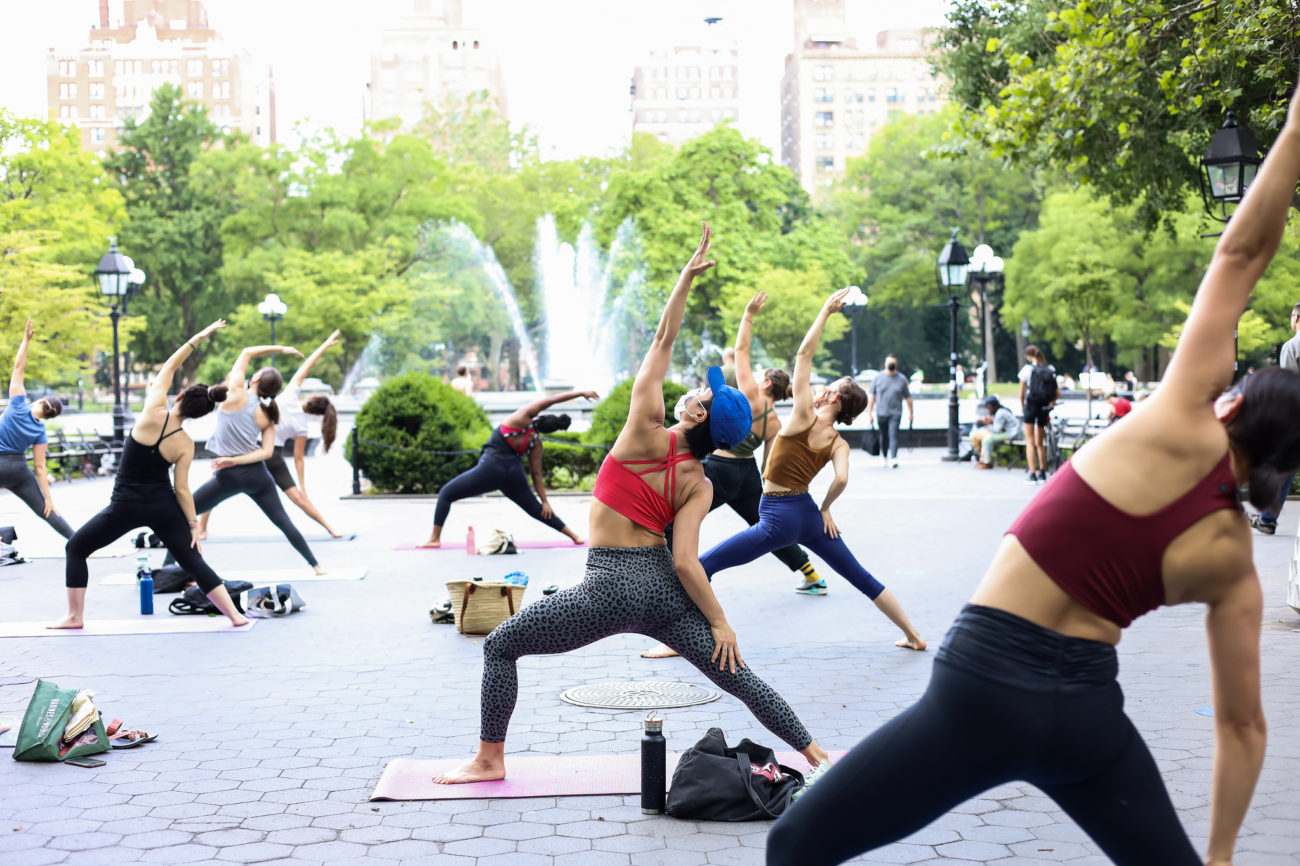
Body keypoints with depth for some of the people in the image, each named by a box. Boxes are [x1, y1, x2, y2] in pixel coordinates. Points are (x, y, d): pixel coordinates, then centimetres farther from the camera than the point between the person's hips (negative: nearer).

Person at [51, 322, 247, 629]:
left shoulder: (154, 413, -15)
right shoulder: (185, 444, -7)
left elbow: (170, 366, -6)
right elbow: (182, 489, -7)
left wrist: (198, 337, -1)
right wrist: (193, 524, 1)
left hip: (126, 506, -2)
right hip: (164, 507, 2)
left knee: (76, 548, 16)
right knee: (192, 559, 9)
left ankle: (75, 616, 17)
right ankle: (235, 614, 3)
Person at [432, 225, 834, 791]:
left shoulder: (647, 435, -11)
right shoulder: (699, 486, -2)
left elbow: (662, 342, -6)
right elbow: (685, 562, -10)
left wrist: (688, 276, -3)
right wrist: (718, 621, -2)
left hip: (611, 588, -4)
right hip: (664, 591, 4)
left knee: (500, 646, 12)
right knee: (738, 677, 13)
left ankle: (489, 760, 15)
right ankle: (816, 755, 16)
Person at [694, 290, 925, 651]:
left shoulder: (804, 416, -11)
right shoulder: (839, 444, -1)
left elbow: (804, 354, -12)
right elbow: (841, 479, -17)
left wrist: (826, 310, -7)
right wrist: (825, 509, 1)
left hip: (777, 518, -5)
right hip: (809, 515, 6)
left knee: (703, 566, 0)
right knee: (862, 578, 19)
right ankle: (913, 635, 21)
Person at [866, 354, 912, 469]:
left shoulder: (902, 379, 5)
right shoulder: (878, 378, 4)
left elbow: (908, 397, 11)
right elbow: (871, 396, 5)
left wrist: (911, 413, 12)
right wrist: (869, 413, 0)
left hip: (895, 413, -1)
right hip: (881, 413, 1)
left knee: (893, 435, -14)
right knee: (884, 436, 10)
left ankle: (893, 458, -20)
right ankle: (884, 456, 29)